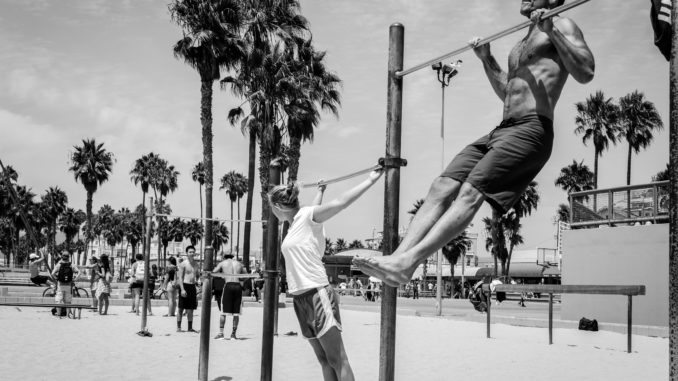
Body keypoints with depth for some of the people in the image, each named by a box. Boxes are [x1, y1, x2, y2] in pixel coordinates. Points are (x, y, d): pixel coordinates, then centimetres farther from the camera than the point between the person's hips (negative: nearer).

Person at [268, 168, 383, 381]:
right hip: (301, 299, 9)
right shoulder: (296, 223, 16)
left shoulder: (307, 215, -7)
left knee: (337, 360, -8)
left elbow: (340, 202, -17)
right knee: (324, 361, 10)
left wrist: (370, 180, -21)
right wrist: (320, 191, 54)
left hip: (318, 295, -9)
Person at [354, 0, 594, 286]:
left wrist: (551, 31, -15)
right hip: (501, 131, 9)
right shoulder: (524, 42, 30)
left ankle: (408, 262, -36)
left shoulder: (561, 26, 6)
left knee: (471, 192, -25)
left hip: (532, 130, -9)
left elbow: (586, 74, -11)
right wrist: (487, 60, 29)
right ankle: (398, 257, -20)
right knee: (442, 188, -9)